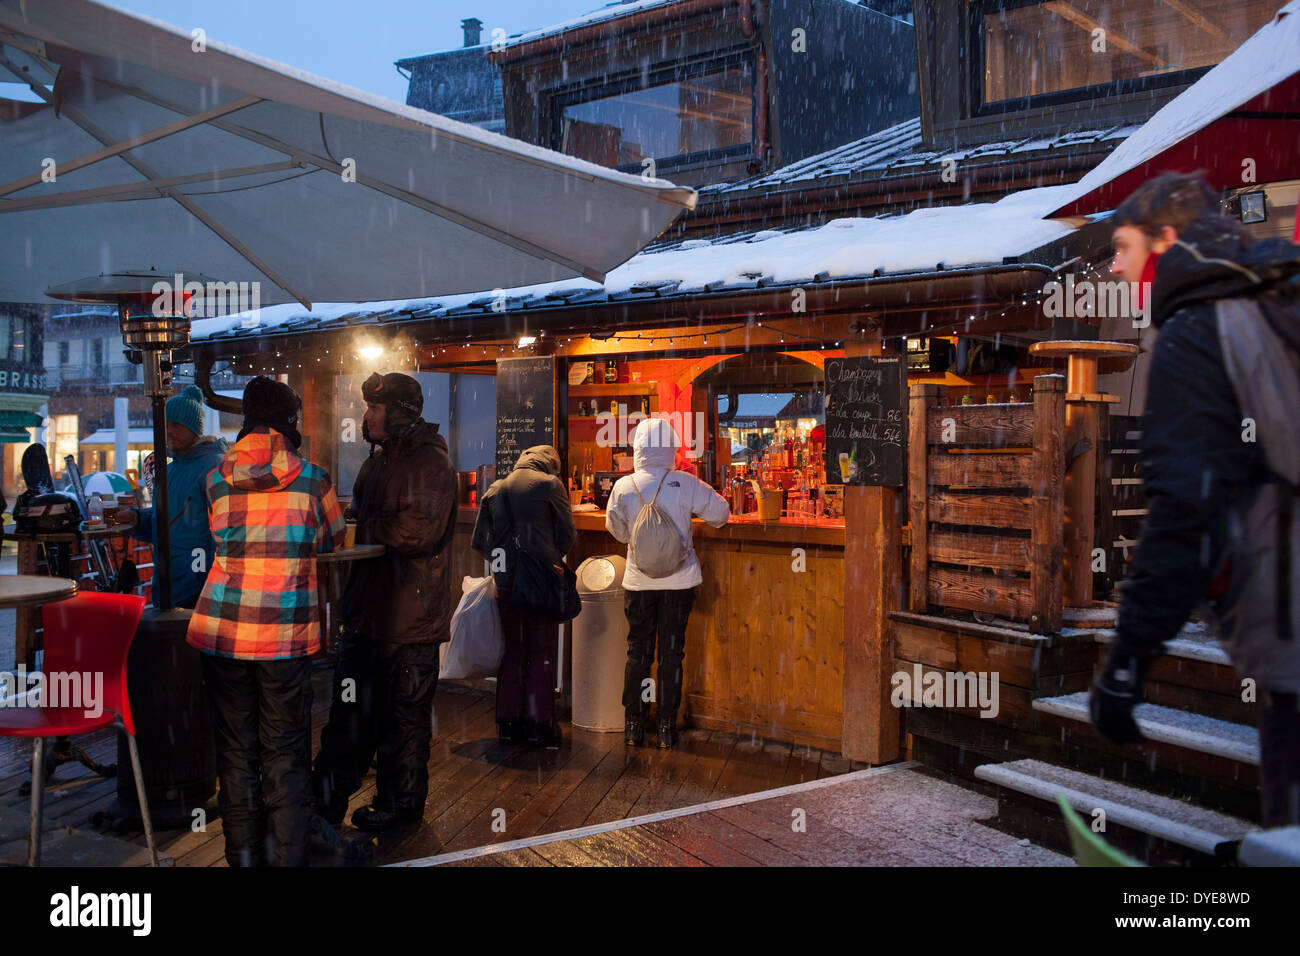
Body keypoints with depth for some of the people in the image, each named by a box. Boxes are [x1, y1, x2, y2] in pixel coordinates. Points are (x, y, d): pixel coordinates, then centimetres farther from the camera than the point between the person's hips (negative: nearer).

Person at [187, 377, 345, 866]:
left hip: (223, 628, 2)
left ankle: (244, 853, 18)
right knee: (285, 752, 6)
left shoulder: (217, 477, 5)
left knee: (235, 749, 11)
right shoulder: (312, 479, -1)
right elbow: (333, 541, 14)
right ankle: (288, 854, 9)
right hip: (287, 633, -2)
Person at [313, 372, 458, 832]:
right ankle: (328, 798, 23)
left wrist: (366, 527, -13)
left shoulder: (430, 463, -13)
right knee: (352, 707, 13)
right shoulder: (378, 460, 16)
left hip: (410, 618, -8)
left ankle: (400, 803, 18)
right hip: (369, 608, 9)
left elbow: (417, 533, -22)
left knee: (404, 714, 4)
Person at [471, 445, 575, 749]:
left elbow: (479, 541, 8)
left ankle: (509, 722, 16)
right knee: (542, 652, 5)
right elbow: (566, 535, -2)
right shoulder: (550, 484, -3)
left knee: (512, 652, 12)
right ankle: (539, 722, 5)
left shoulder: (495, 489, 9)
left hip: (506, 583, 4)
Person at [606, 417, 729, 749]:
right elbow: (720, 513, 0)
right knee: (672, 653, 7)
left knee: (638, 653, 11)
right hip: (679, 580, -1)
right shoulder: (685, 484, -10)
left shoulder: (623, 487, -6)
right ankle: (667, 729, 12)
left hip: (638, 581, 1)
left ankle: (633, 727, 15)